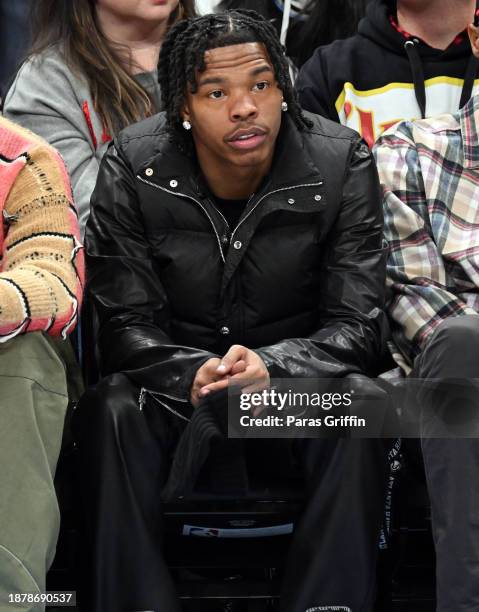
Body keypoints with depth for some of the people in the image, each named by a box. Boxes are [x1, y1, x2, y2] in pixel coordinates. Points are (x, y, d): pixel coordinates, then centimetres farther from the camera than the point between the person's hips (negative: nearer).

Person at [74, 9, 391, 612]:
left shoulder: (341, 162, -11)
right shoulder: (132, 167, -11)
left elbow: (355, 327, -13)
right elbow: (123, 329, -12)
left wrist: (270, 366, -34)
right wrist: (197, 376, -34)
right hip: (175, 384, 0)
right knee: (112, 411, -32)